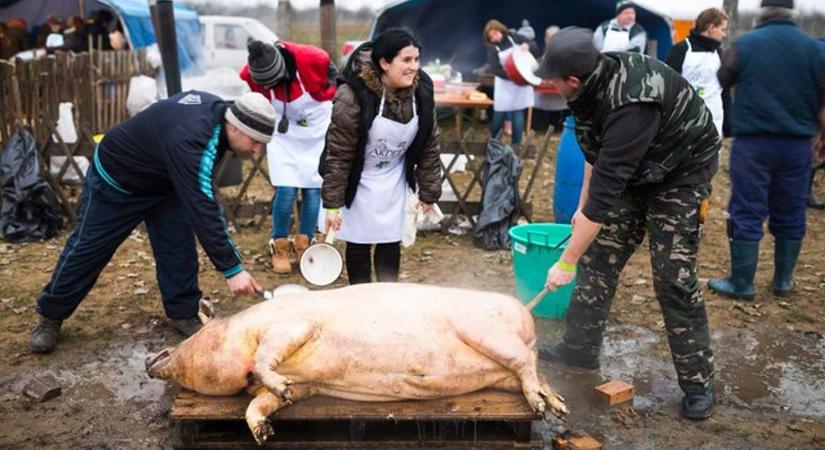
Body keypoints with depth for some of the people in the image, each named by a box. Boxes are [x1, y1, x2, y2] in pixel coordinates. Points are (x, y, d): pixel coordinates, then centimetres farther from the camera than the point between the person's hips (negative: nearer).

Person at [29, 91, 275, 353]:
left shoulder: (219, 109, -16)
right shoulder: (189, 140, -43)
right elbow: (202, 211, -46)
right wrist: (232, 269, -45)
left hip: (163, 181, 7)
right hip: (115, 179, -7)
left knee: (179, 246, -2)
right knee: (87, 248, 5)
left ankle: (183, 313, 12)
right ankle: (51, 316, 24)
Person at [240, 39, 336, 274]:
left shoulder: (314, 59, -28)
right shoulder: (251, 75, -21)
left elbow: (331, 77, -4)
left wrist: (325, 106, 3)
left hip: (317, 130, 0)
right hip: (282, 132, 0)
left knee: (313, 190, 2)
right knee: (286, 191, -8)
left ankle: (304, 244, 18)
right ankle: (279, 246, 11)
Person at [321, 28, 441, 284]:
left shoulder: (421, 92, -11)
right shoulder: (353, 97, -27)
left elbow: (429, 147, -1)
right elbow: (338, 155, -21)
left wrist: (428, 192, 2)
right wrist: (332, 204, -19)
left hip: (394, 182, 4)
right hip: (358, 181, -4)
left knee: (391, 242, 9)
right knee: (359, 243, 5)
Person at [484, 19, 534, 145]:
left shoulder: (513, 37, 0)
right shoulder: (492, 48, -7)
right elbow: (494, 69, -18)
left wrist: (526, 46, -16)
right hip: (505, 84, -1)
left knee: (518, 113, 4)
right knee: (500, 112, 3)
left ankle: (517, 143, 14)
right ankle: (494, 139, 24)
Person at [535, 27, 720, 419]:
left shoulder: (630, 105, -37)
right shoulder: (599, 81, -10)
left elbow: (604, 194, -36)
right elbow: (596, 155, 9)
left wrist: (566, 263, -30)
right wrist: (582, 207, 16)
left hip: (680, 177, -8)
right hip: (632, 174, 8)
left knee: (674, 278, -11)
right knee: (598, 257, 4)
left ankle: (697, 383, 4)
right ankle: (581, 348, 17)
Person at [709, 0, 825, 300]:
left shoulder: (744, 44, -4)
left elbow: (723, 82, 13)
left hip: (753, 142, -3)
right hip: (797, 144, 3)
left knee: (746, 214, 2)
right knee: (790, 216, 12)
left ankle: (742, 284, 6)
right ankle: (783, 281, 23)